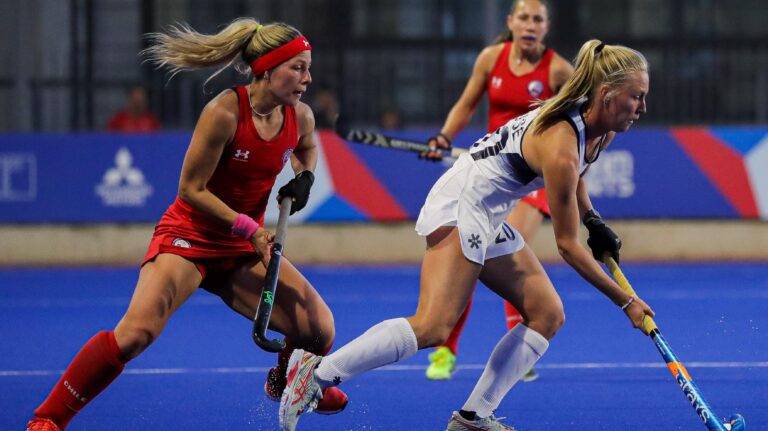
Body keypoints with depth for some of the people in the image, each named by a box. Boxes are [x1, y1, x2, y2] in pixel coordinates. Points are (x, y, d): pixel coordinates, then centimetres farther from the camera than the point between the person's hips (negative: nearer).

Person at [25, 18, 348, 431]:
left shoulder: (299, 116, -5)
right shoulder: (224, 112, -23)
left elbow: (307, 148, 22)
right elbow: (191, 189, -18)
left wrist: (303, 176, 0)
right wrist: (249, 228, -23)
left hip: (243, 248, 6)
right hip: (189, 237, -6)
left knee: (319, 330, -3)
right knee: (136, 332, -27)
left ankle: (285, 382, 34)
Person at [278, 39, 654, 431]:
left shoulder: (600, 131, 1)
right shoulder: (559, 146, -26)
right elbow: (567, 245, -18)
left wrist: (592, 220, 19)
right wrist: (625, 301, -13)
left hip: (489, 220, 11)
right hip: (460, 209, -11)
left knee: (548, 315, 4)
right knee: (433, 328, -23)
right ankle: (317, 372, -18)